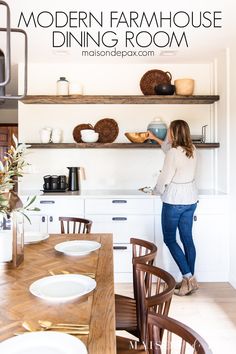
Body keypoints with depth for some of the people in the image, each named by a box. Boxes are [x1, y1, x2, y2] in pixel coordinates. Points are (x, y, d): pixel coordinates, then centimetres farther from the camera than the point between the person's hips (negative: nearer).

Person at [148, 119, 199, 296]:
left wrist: (158, 190, 7)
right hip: (191, 200, 8)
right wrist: (155, 138, 35)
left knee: (169, 239, 7)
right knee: (187, 239, 13)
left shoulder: (173, 153, -21)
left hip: (174, 202, -8)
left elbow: (165, 178, -15)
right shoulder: (192, 149, 4)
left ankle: (188, 277, 2)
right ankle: (190, 280, 21)